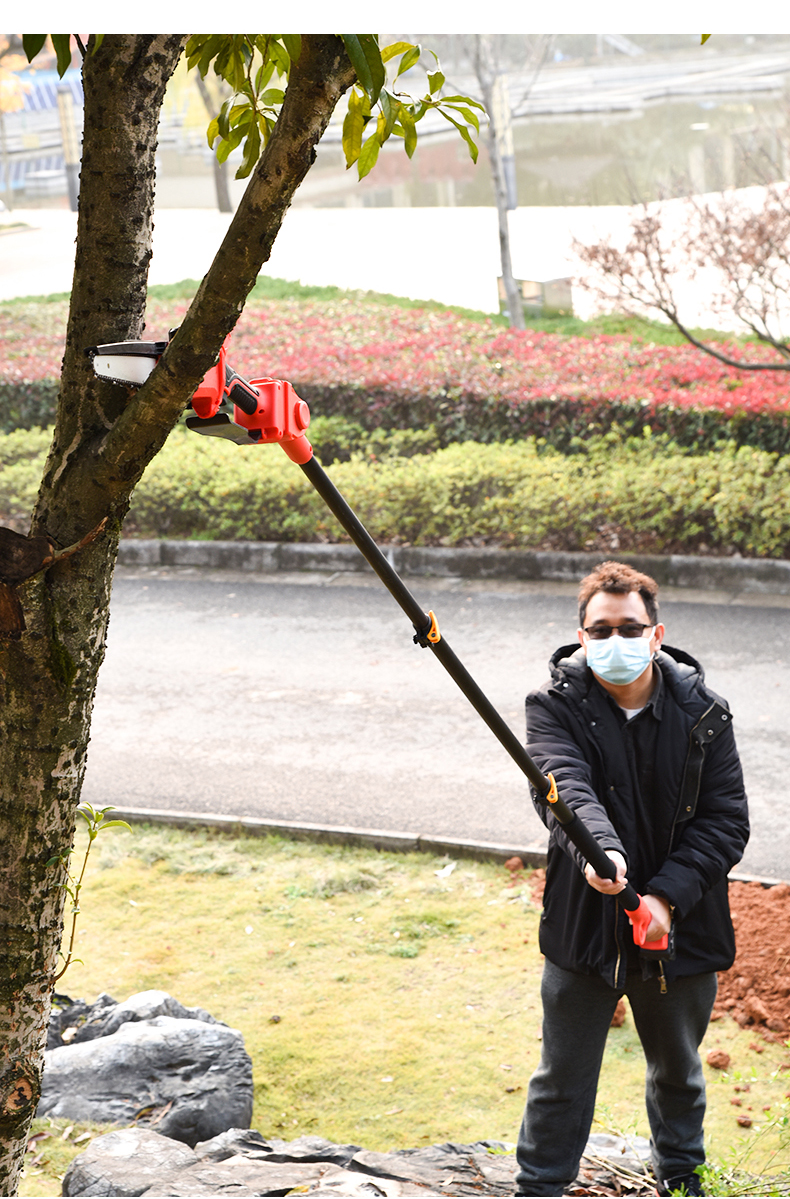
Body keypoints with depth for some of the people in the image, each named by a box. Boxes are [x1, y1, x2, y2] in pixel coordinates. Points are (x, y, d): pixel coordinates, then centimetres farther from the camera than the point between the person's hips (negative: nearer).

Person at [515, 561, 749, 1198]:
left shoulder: (702, 713, -5)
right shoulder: (556, 706, -11)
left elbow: (727, 819, -7)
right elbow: (566, 787, -29)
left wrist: (667, 895, -20)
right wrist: (599, 851, -49)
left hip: (680, 926, 2)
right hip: (585, 924, -2)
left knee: (678, 1067, 22)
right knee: (563, 1076, 7)